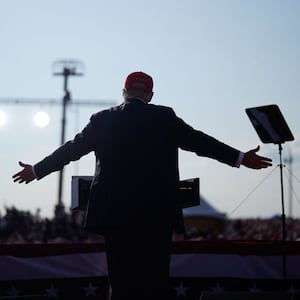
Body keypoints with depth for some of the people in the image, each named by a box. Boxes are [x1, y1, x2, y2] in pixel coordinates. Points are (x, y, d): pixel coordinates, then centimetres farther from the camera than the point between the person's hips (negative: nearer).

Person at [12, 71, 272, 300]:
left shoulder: (102, 120, 7)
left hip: (115, 214, 2)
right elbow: (199, 142, 1)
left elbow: (71, 149, 14)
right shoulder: (165, 118, 1)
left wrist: (36, 171, 28)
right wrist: (241, 158, 8)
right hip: (157, 213, -1)